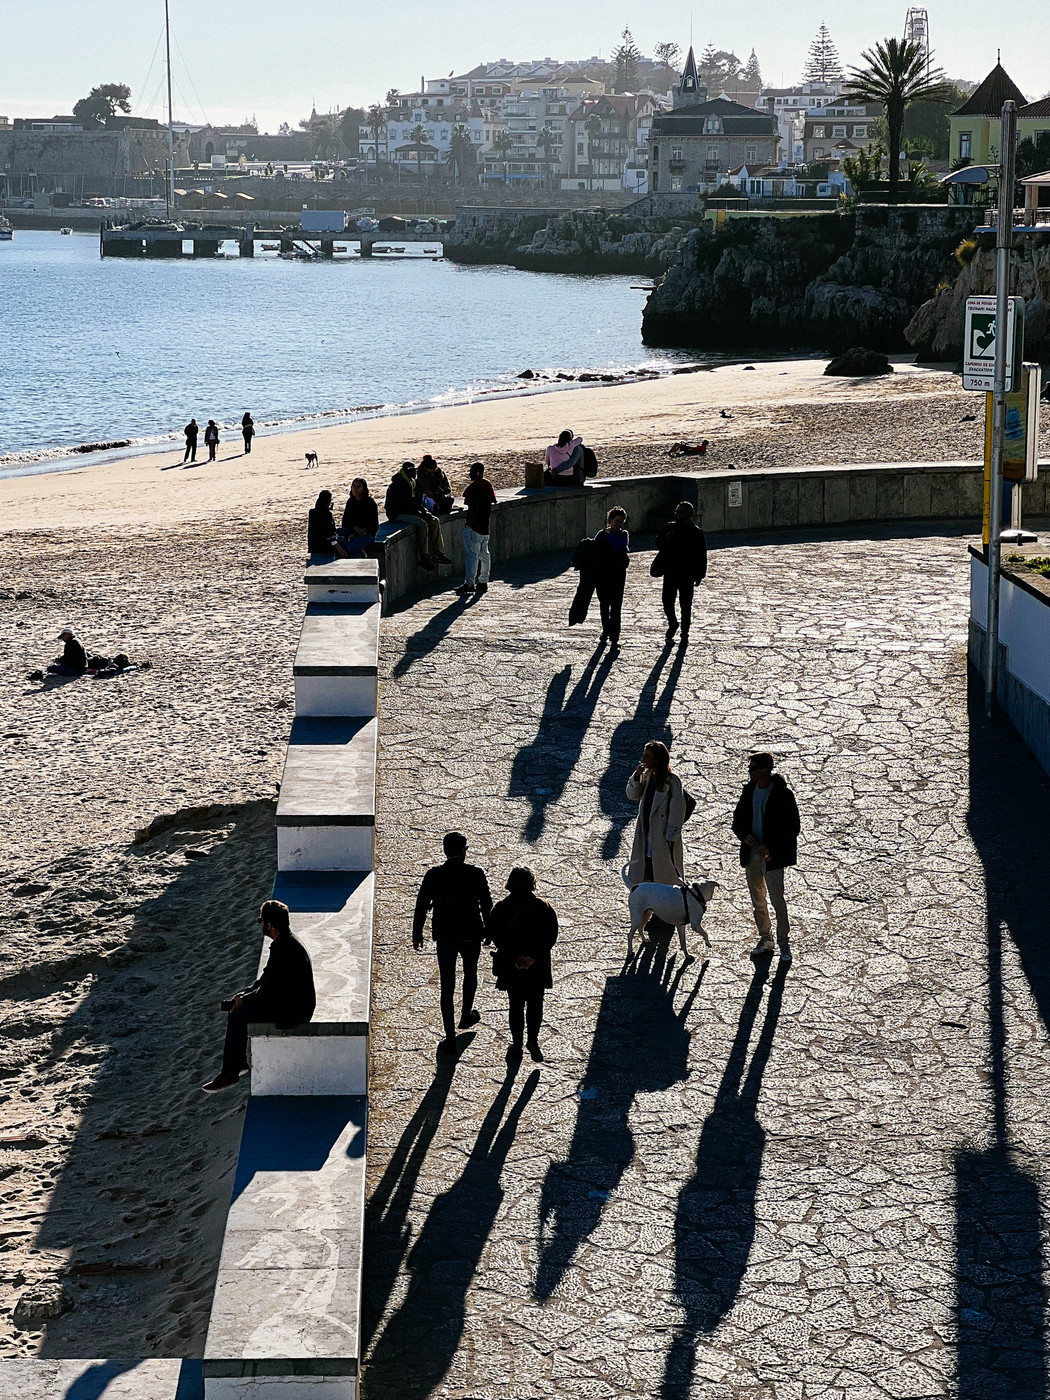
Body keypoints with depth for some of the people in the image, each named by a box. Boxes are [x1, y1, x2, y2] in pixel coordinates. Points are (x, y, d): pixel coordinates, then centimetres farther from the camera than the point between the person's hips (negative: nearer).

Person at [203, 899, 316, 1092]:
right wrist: (244, 994, 8)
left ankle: (230, 1073, -2)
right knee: (236, 1006, 14)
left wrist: (244, 999, -7)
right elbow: (268, 977, 17)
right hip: (288, 999, 10)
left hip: (292, 1011, -10)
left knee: (237, 1016, -11)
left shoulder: (284, 949, -25)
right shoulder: (284, 942, 7)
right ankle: (239, 1061, 21)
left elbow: (269, 991, -22)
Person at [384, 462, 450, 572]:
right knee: (422, 524, -31)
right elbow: (402, 506, -23)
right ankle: (423, 557, -29)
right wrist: (419, 513, -22)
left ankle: (438, 552, 0)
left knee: (434, 521, -1)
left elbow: (413, 501, 21)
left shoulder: (410, 483, 13)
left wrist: (424, 511, 4)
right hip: (397, 514, -10)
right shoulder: (396, 485, -18)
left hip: (409, 512, 10)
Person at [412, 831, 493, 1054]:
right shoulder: (476, 874, -11)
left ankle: (450, 1038, 5)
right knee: (470, 974, 28)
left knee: (447, 987, 5)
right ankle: (466, 1016, 47)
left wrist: (417, 936, 8)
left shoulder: (433, 875, -9)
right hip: (471, 935, 0)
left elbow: (421, 906, -3)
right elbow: (486, 905, -2)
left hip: (444, 938, 0)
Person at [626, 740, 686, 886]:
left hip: (663, 837, -7)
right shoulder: (647, 777, 7)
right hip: (646, 835, 7)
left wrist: (671, 837, -16)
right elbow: (632, 795, 9)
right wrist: (636, 776, -8)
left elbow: (677, 810, -15)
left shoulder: (672, 780, -15)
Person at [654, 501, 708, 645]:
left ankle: (685, 634, 14)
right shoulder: (669, 527, 5)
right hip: (670, 573, 3)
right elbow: (658, 544, 14)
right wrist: (665, 539, -9)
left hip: (687, 575, -3)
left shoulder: (696, 533, -3)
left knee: (686, 606, 3)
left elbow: (702, 556, -1)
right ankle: (672, 624, 30)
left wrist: (700, 575, -4)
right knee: (667, 600, 3)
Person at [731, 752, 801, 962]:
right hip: (752, 852, 6)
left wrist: (771, 847, -17)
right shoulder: (749, 791, 6)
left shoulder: (783, 795, -12)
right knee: (757, 899, 12)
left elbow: (793, 827, -10)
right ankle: (765, 939, 24)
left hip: (772, 854, -6)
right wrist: (744, 835, -7)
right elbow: (738, 819, 15)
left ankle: (783, 943, 1)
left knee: (777, 898, -8)